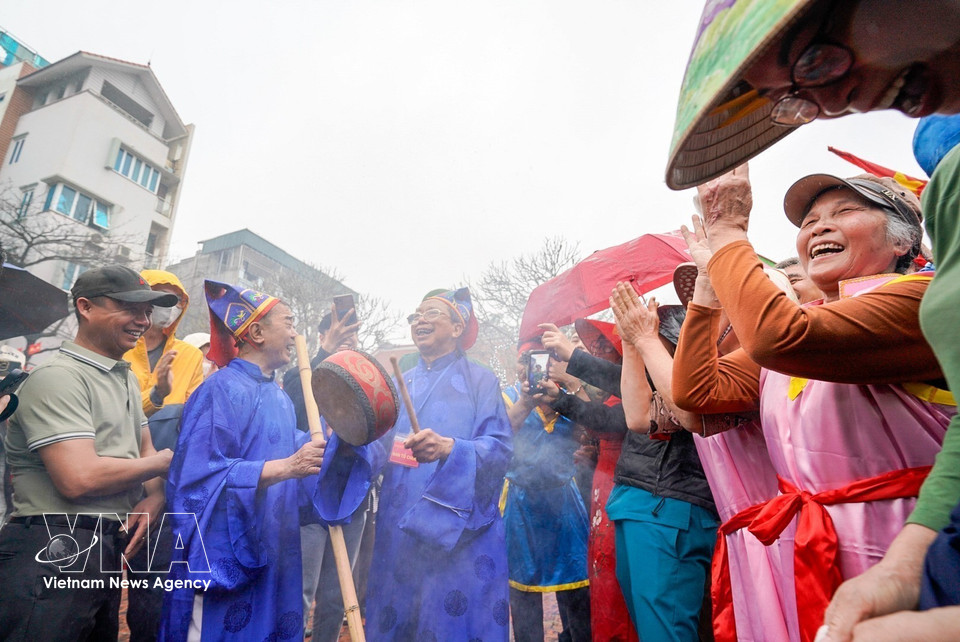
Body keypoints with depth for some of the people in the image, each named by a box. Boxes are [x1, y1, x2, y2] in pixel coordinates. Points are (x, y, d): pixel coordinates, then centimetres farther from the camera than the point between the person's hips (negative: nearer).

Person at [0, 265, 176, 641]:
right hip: (56, 553, -9)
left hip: (106, 550, 9)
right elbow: (79, 479, -25)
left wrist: (155, 497, -6)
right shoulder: (58, 377, -16)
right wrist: (165, 461, -12)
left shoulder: (127, 379, 13)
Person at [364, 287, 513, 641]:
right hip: (399, 529, 5)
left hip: (459, 527, -4)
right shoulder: (400, 383, 14)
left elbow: (500, 447, -12)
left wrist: (450, 448, -29)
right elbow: (381, 446, 13)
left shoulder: (479, 379, -1)